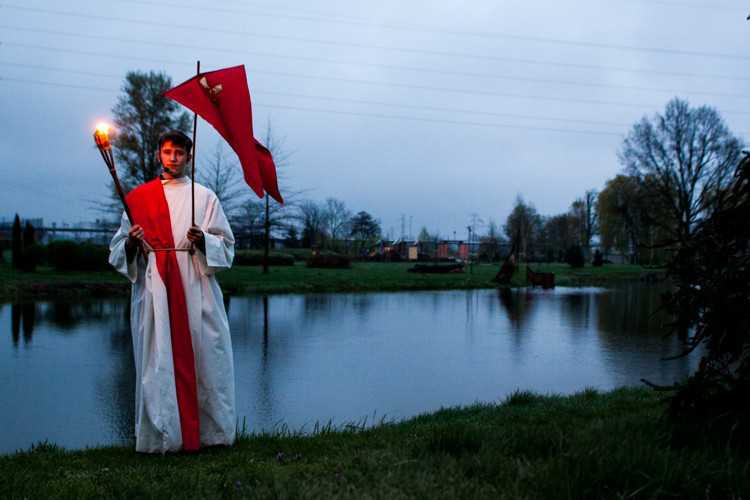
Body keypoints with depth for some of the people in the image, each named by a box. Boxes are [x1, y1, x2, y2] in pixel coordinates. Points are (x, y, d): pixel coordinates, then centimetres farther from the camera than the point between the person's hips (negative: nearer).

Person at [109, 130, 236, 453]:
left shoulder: (204, 196, 14)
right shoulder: (139, 197, 15)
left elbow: (225, 244, 8)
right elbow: (120, 251, 14)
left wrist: (202, 240, -12)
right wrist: (131, 243, -8)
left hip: (195, 288, 0)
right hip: (155, 288, 0)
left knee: (202, 357, -4)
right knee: (157, 361, -5)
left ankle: (207, 432, 6)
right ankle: (161, 436, 2)